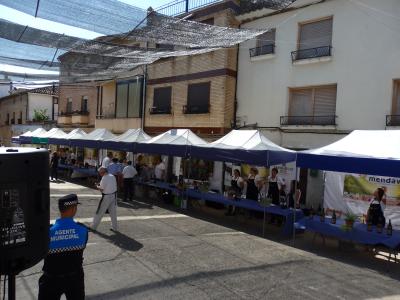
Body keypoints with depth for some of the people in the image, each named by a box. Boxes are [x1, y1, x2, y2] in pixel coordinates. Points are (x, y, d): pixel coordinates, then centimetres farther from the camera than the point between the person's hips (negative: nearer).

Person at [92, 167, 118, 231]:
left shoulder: (104, 178, -19)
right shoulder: (113, 176, 1)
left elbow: (101, 189, -16)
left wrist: (98, 186, 6)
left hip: (106, 197, -6)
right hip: (114, 195, 6)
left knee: (100, 212, 8)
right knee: (113, 212, 14)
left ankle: (94, 226, 19)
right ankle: (115, 227, 20)